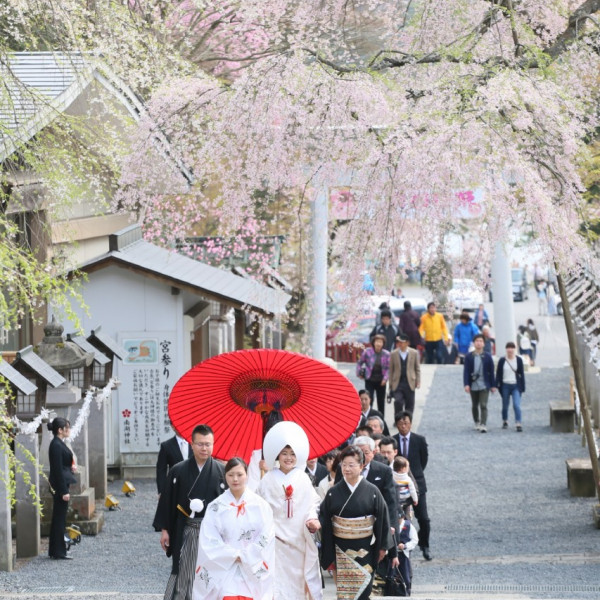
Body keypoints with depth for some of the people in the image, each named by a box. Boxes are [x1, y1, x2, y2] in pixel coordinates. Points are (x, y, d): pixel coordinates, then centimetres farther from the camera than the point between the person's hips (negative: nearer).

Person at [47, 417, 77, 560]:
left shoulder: (59, 444, 13)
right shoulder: (56, 445, -17)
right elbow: (57, 469, -20)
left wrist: (71, 466, 4)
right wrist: (64, 491, -21)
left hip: (61, 484, 10)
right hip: (59, 485, -10)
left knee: (58, 518, 14)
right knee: (60, 518, -4)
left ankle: (55, 551, 21)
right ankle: (59, 552, 0)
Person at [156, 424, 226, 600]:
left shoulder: (221, 472, -2)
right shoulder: (178, 471, 1)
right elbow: (167, 501, 5)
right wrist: (165, 530, 4)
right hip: (185, 531, 0)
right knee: (184, 573, 2)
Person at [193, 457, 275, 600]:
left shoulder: (260, 505, 3)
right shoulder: (216, 507, 2)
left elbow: (266, 538, -2)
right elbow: (209, 540, -3)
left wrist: (245, 556, -9)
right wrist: (233, 555, -11)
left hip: (253, 569, 1)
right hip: (225, 569, -1)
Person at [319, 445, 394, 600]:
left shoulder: (372, 492, -5)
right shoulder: (333, 493, -2)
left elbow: (382, 519, 1)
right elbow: (325, 522, 1)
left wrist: (382, 547, 2)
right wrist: (327, 552, -5)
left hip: (365, 550, -1)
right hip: (341, 550, 1)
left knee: (363, 588, -4)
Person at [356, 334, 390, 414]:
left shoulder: (386, 354, -4)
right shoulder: (367, 352, -7)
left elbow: (388, 368, 2)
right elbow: (360, 363, 6)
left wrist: (385, 378, -9)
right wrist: (359, 373, 1)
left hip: (381, 381, 2)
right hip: (370, 380, -2)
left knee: (381, 402, 11)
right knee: (369, 400, -8)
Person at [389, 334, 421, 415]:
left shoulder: (414, 353, 3)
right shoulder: (393, 354, 3)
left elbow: (417, 369, 7)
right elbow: (391, 370, 6)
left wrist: (418, 381, 0)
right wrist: (391, 384, 3)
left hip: (409, 383, 1)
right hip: (397, 383, -1)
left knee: (409, 404, 5)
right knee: (398, 402, -14)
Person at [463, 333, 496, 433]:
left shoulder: (487, 357, 0)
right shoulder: (469, 357, -1)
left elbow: (491, 371, 3)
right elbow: (466, 371, -4)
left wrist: (493, 385, 2)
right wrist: (466, 384, -13)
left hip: (484, 385, -2)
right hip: (473, 385, 2)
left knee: (483, 406, -11)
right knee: (474, 405, 15)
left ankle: (483, 425, -15)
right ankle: (477, 422, 33)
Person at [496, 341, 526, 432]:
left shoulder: (518, 360, 1)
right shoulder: (502, 360, 0)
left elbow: (522, 374, 5)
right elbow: (498, 374, 4)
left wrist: (522, 387, 3)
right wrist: (497, 385, -3)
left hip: (516, 386, -1)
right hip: (505, 385, 1)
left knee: (516, 405, -14)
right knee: (505, 405, 11)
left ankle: (519, 424, -15)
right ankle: (505, 422, 29)